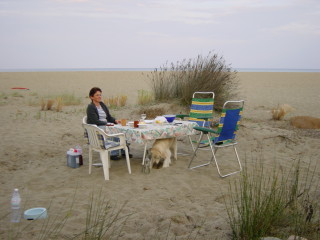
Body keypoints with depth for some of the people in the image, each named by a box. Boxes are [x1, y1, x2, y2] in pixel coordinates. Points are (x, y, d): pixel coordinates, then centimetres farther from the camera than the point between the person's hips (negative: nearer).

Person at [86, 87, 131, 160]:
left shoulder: (102, 105, 16)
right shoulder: (90, 107, -7)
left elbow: (109, 117, 17)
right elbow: (95, 121, -16)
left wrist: (115, 120, -3)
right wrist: (107, 123, -17)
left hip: (105, 126, 7)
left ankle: (124, 151, -10)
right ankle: (113, 154, -25)